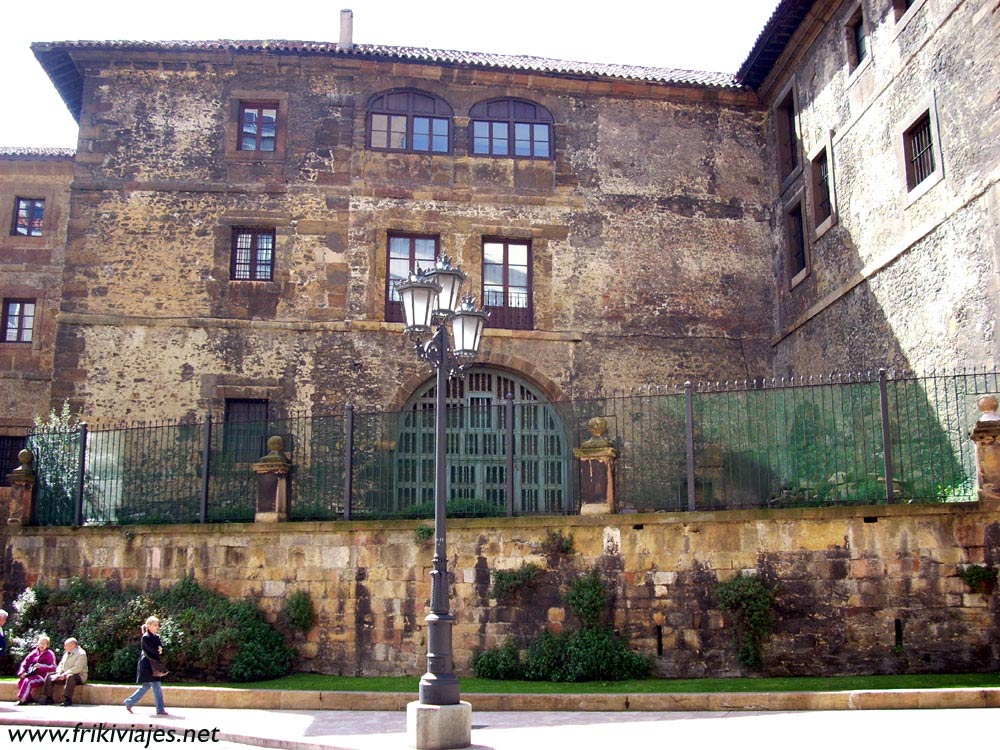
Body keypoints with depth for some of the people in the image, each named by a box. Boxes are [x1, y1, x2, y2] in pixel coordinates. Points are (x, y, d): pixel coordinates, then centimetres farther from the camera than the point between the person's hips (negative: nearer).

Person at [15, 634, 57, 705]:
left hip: (42, 676, -5)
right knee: (20, 681, -24)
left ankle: (22, 700, -25)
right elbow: (25, 663, 12)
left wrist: (41, 666, -22)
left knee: (27, 681, -31)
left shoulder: (49, 654, 1)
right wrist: (22, 672, -7)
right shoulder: (34, 652, 14)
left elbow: (53, 667, -8)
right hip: (32, 674, 5)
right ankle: (29, 698, -12)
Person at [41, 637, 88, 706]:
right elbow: (61, 664, 15)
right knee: (49, 676, 0)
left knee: (70, 677, -41)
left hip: (79, 676, -9)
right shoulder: (66, 653, 16)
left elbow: (77, 668, -23)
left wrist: (64, 674, -25)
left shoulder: (81, 654, -13)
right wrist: (58, 673, -6)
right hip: (64, 675, 9)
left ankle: (68, 699, -41)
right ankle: (49, 698, -2)